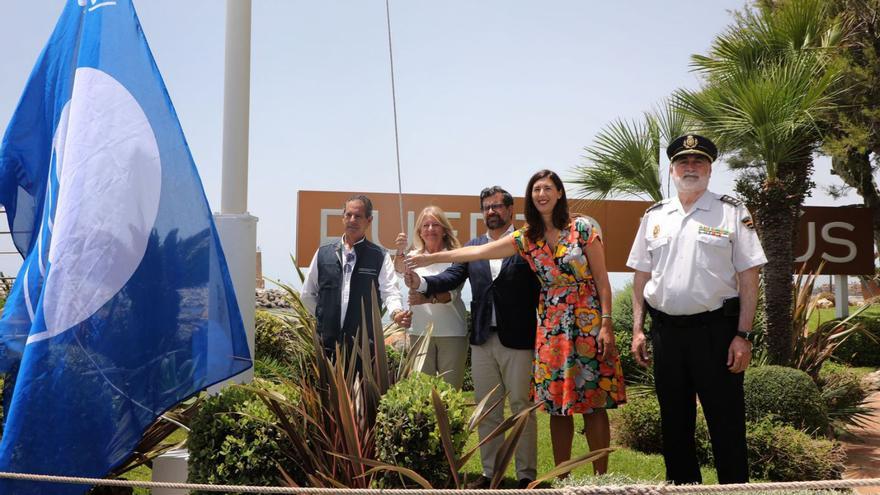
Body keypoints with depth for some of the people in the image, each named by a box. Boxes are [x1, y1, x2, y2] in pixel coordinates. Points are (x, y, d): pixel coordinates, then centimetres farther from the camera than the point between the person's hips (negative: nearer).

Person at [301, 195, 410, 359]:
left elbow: (390, 292, -9)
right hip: (327, 344, 2)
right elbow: (307, 294, 17)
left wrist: (396, 313, -28)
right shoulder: (323, 253, 9)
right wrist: (325, 317, 10)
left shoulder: (380, 257, 2)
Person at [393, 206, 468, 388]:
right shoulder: (415, 256, 5)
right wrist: (400, 252, -36)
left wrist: (429, 298, -31)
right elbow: (400, 269, -15)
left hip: (452, 333, -2)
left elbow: (452, 293, -12)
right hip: (420, 331, 2)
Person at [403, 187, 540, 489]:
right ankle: (490, 473, 23)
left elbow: (541, 286, -5)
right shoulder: (473, 247, 12)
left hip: (518, 340, -4)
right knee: (487, 410, 12)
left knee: (522, 408, 4)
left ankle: (527, 475, 15)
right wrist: (422, 282, -18)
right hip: (482, 340, 5)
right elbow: (452, 276, 1)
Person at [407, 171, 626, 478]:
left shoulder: (582, 228, -1)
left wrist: (606, 324, -8)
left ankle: (601, 475, 11)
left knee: (594, 402, 0)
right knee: (557, 405, 5)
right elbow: (477, 252, 6)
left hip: (589, 325, -3)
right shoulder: (525, 238, 7)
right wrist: (431, 258, 5)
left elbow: (601, 279, -2)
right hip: (551, 328, 3)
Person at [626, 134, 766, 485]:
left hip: (715, 329, -3)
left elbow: (748, 278, -4)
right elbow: (641, 277, 12)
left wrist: (743, 335, -11)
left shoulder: (732, 212, 0)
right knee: (674, 422, 14)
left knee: (726, 423, 2)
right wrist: (638, 330, 6)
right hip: (665, 330, 4)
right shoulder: (654, 216, 10)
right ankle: (681, 483, 29)